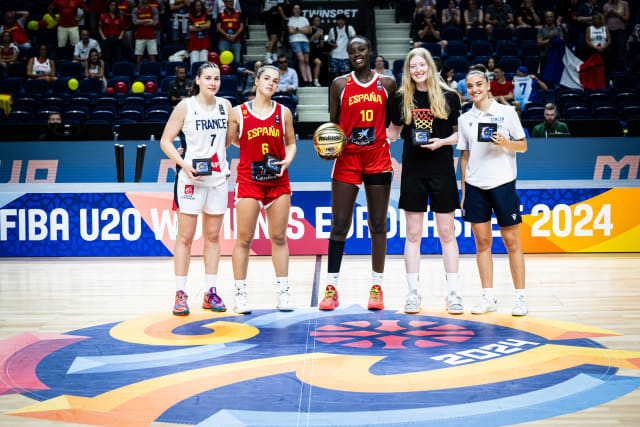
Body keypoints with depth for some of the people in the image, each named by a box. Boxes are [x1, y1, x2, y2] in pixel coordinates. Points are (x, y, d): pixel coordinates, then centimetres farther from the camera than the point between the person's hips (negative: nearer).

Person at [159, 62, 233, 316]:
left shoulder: (225, 106, 8)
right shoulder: (185, 106, -5)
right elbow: (165, 140, -5)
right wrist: (184, 164, -17)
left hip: (218, 178, 5)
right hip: (191, 178, -4)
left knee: (213, 236, 8)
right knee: (185, 237, -3)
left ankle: (210, 292, 15)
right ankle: (180, 294, 2)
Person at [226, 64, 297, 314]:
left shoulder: (283, 112, 6)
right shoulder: (238, 113, 0)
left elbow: (291, 143, 13)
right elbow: (227, 142, 9)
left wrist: (287, 160, -4)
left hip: (278, 181, 2)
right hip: (248, 180, -2)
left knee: (279, 237, 7)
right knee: (244, 239, -2)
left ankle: (283, 292, 15)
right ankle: (240, 293, 7)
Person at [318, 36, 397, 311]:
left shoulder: (387, 84, 6)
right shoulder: (340, 84, 4)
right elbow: (332, 123, 5)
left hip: (378, 157, 1)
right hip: (347, 157, -1)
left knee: (378, 224, 4)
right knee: (339, 225, -2)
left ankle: (377, 287, 11)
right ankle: (331, 287, 4)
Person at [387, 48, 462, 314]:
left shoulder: (448, 96, 1)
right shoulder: (402, 98, 6)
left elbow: (460, 132, 6)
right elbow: (393, 133, 15)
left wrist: (442, 141, -12)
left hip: (442, 170, -2)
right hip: (413, 170, 2)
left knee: (446, 233, 2)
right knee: (413, 234, 4)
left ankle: (453, 293, 9)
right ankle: (413, 292, 11)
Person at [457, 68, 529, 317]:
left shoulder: (507, 112, 2)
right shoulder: (464, 119, 11)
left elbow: (523, 146, 5)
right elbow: (464, 156, 14)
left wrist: (505, 143, -15)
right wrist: (463, 190, 10)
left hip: (503, 183, -3)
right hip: (475, 186, 3)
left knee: (511, 241, -1)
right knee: (482, 242, 3)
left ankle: (520, 298, 5)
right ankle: (488, 298, 9)